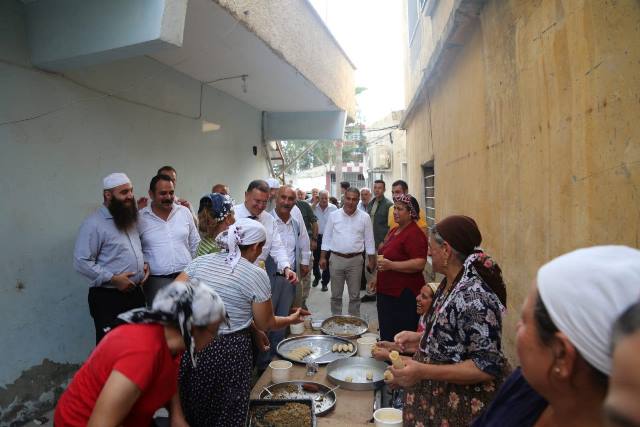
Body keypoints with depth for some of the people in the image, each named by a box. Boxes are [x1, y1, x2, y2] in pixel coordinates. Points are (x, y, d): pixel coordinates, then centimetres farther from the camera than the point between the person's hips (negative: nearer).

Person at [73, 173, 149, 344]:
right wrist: (113, 279, -20)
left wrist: (144, 264, 5)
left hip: (135, 294, 7)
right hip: (108, 298, -7)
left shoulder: (129, 219, 13)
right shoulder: (94, 223, -12)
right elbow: (81, 262, -18)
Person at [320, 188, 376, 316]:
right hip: (336, 259, 1)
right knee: (336, 294, 11)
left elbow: (369, 240, 3)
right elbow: (327, 237, 4)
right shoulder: (334, 215, 0)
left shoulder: (364, 217, -2)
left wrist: (371, 260, 2)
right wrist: (322, 257, 1)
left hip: (355, 260, 0)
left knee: (355, 295, 9)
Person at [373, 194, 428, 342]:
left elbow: (420, 263, -25)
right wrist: (378, 278, 27)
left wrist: (391, 265, -29)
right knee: (386, 335, 17)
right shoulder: (394, 230, 13)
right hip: (387, 291, 9)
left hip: (404, 296, -9)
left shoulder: (414, 234, -15)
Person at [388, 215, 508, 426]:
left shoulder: (474, 297, -29)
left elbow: (488, 367, -27)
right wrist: (421, 338, 1)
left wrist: (423, 372, -30)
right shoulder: (449, 283, -1)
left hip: (458, 409, -8)